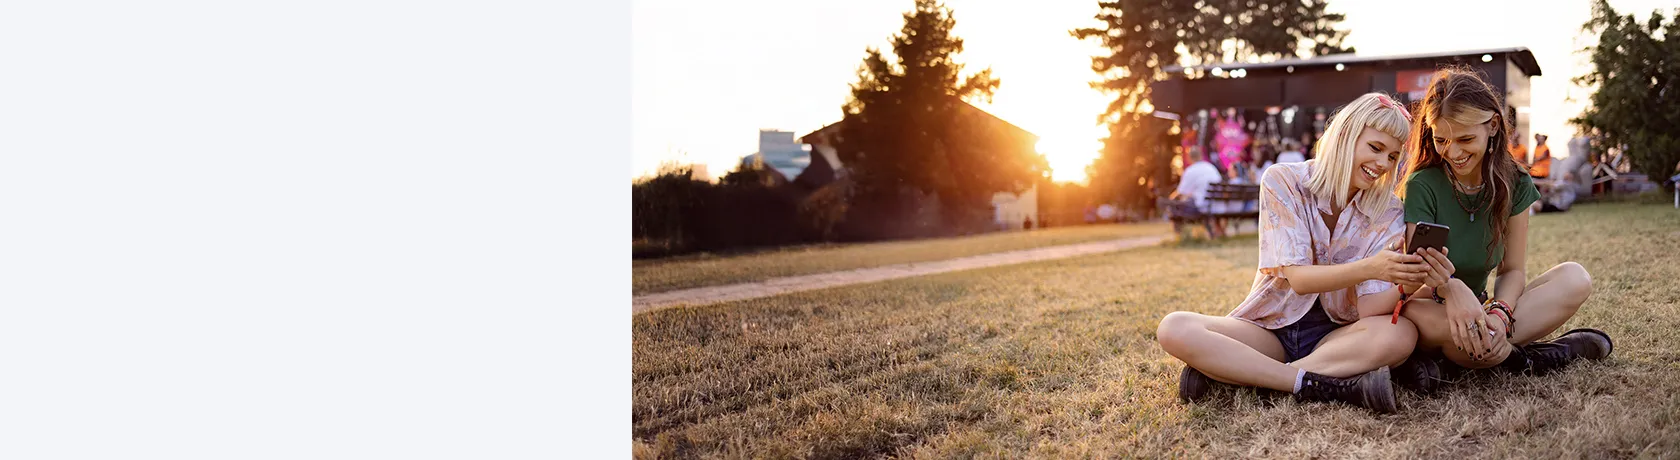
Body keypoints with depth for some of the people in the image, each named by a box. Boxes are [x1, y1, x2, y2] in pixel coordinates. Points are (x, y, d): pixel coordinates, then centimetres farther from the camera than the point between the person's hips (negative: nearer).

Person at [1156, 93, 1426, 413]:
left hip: (1336, 336, 2)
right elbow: (1298, 278, -18)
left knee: (1401, 334, -32)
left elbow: (1369, 309, -11)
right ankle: (1313, 383, -31)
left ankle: (1227, 371, -29)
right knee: (1174, 329, -28)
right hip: (1267, 328, -2)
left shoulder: (1388, 212, -2)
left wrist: (1412, 283, -33)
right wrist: (1368, 268, -35)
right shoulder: (1283, 182, -8)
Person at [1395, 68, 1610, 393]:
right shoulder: (1423, 186, -13)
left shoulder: (1513, 184, 0)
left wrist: (1499, 313, -25)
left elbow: (1513, 269, -2)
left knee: (1575, 279, -14)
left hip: (1478, 305, 5)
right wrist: (1449, 287, -43)